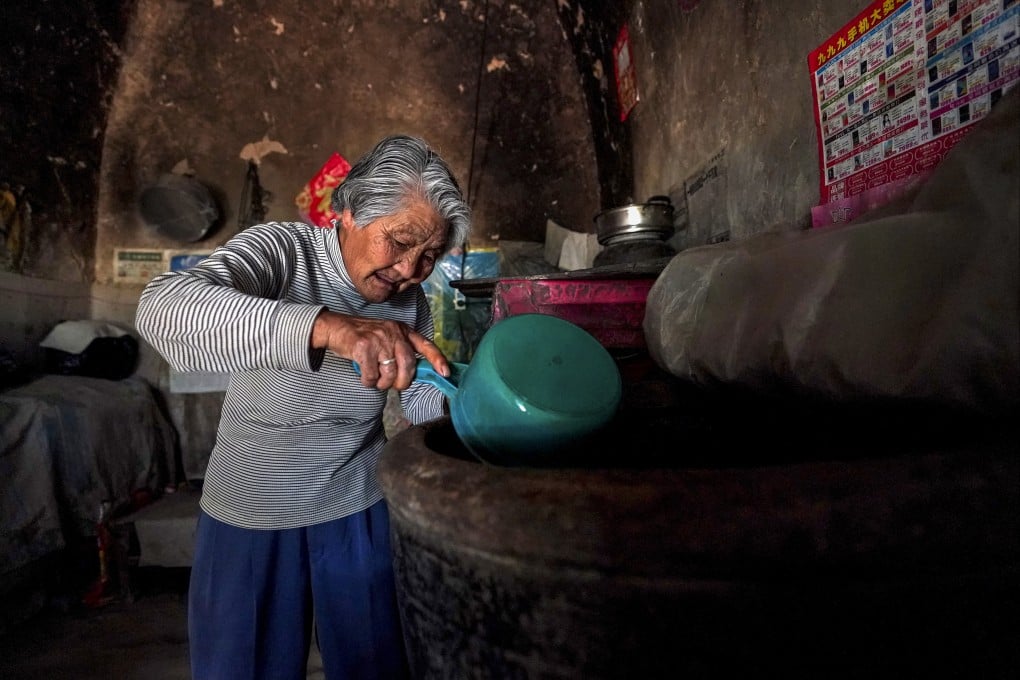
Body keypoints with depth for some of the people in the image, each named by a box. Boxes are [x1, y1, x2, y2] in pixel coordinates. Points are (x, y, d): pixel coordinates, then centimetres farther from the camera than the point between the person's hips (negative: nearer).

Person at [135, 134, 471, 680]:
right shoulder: (282, 249, -21)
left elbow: (419, 399, 3)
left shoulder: (410, 300, -5)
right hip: (250, 516, -3)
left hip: (358, 512, 4)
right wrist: (327, 326, -52)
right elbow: (160, 308, -39)